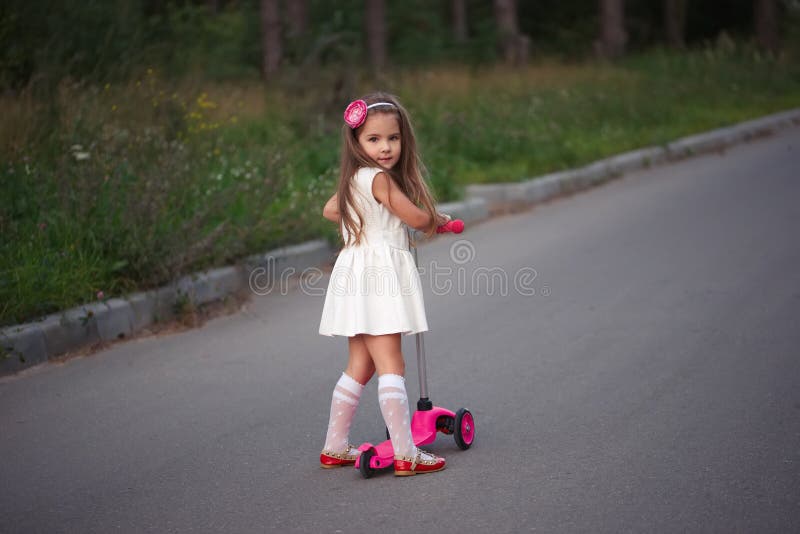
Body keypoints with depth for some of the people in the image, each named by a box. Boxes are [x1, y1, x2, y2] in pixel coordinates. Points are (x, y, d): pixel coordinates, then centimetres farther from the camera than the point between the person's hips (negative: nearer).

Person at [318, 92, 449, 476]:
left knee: (359, 368, 16)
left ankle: (334, 448, 22)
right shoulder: (379, 178, -14)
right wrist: (439, 220, 12)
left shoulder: (353, 179, 13)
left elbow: (329, 210, 30)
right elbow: (418, 218, -10)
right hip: (378, 275, -10)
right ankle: (405, 455, -13)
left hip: (359, 274, 10)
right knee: (390, 366, -11)